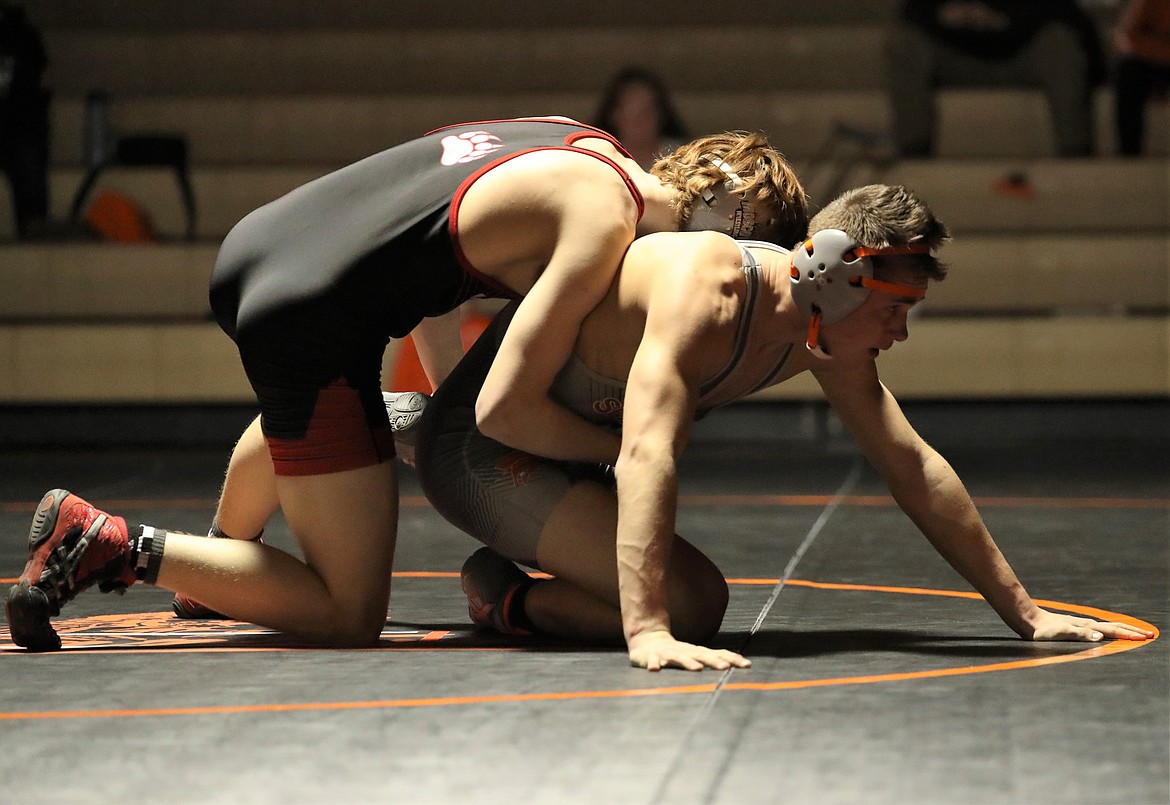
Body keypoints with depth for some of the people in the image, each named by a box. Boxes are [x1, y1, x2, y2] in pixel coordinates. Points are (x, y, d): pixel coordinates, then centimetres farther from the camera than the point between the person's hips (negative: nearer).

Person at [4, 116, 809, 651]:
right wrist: (619, 449, -2)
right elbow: (507, 405, -18)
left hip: (252, 247, 10)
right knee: (350, 615, -2)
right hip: (308, 324, -10)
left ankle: (223, 550, 61)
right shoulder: (607, 221, -14)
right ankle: (109, 544, -6)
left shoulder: (580, 144, 12)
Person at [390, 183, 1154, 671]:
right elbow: (647, 456, -41)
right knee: (689, 605, -23)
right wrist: (647, 633, -49)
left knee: (697, 599, 18)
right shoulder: (710, 286, -31)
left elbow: (914, 467, 3)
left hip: (563, 449, 9)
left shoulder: (819, 333, -4)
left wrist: (1024, 611, 2)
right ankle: (504, 598, -4)